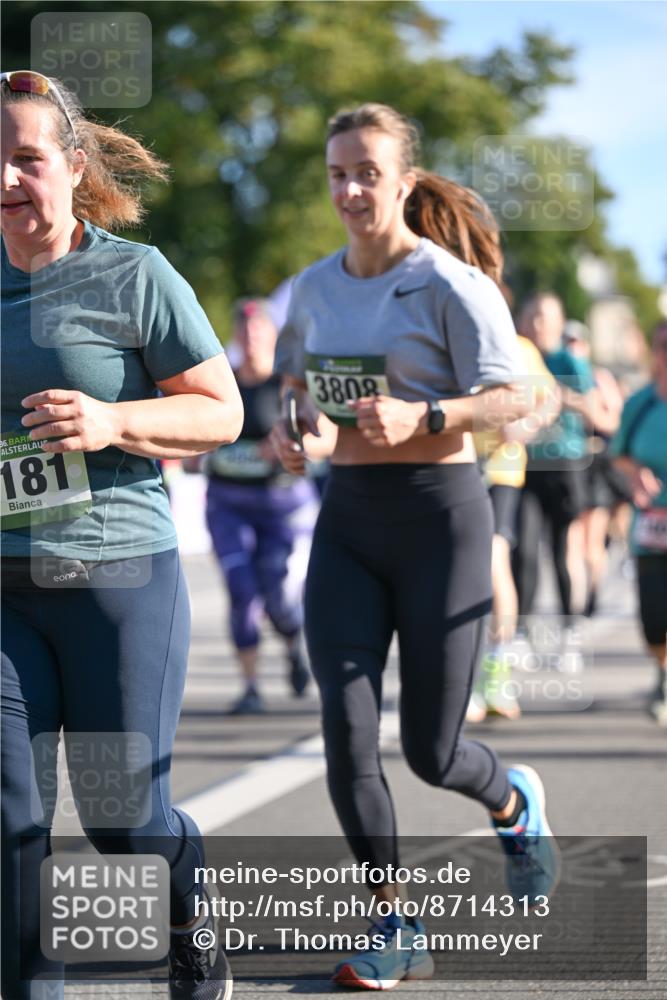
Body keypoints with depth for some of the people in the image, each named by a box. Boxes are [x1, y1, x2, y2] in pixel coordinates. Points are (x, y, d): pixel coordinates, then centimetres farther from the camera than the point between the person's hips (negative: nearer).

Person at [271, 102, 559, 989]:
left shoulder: (450, 284, -10)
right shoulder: (315, 287, 8)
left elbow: (511, 400, -14)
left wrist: (422, 418, -30)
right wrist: (295, 433, 2)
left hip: (438, 514, -5)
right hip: (347, 517, 5)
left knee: (431, 751, 1)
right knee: (346, 732, -9)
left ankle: (514, 803, 37)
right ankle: (395, 929, 4)